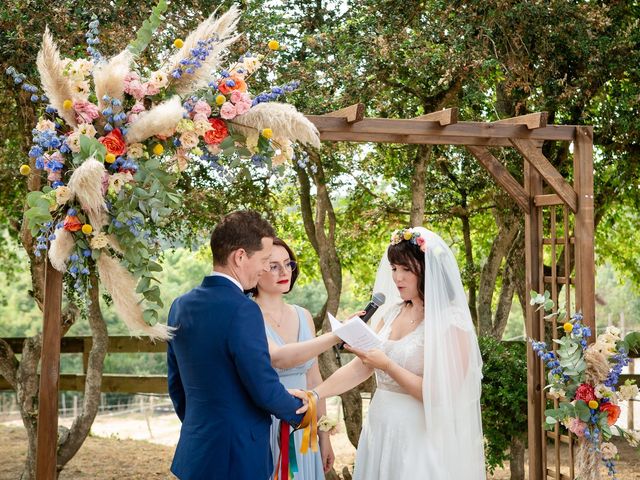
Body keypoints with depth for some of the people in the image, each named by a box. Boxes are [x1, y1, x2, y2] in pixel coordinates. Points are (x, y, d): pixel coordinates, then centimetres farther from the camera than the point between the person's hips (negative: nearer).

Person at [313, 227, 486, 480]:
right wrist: (314, 394, -7)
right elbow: (359, 367, 5)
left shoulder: (451, 323, -13)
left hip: (419, 439, -6)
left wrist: (387, 366, -21)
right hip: (380, 433, 6)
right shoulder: (391, 314, 7)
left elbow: (441, 394, -17)